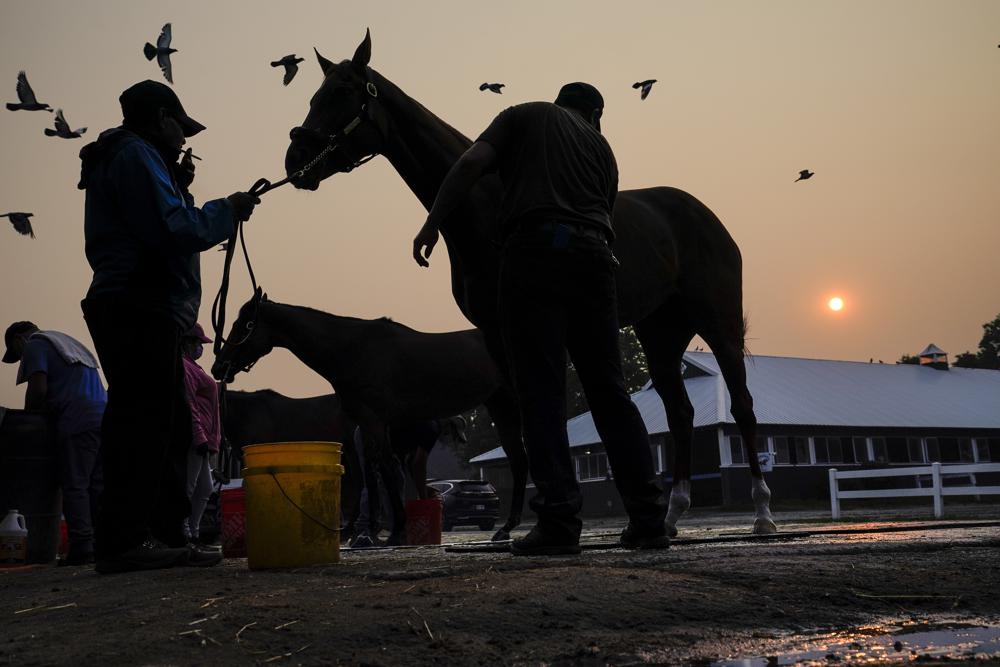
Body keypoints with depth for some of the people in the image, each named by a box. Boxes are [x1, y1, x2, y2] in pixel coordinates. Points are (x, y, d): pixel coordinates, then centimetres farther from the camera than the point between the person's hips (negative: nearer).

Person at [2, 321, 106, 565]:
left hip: (78, 422, -8)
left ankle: (82, 546, -12)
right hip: (103, 417, 8)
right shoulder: (69, 344, 33)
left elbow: (38, 389, -6)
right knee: (97, 485, 6)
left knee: (74, 485, -7)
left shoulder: (35, 346, 7)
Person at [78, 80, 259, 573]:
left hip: (142, 313, 11)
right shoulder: (136, 154, -7)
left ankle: (165, 535, 15)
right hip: (140, 310, -11)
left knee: (168, 427, 12)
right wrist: (228, 210, -6)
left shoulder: (124, 157, 25)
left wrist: (177, 188, 15)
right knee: (140, 422, -12)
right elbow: (174, 231, -18)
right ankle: (124, 542, -11)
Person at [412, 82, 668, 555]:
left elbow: (471, 164, 3)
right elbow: (604, 211, 18)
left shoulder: (523, 115, 19)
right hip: (593, 254, 3)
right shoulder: (600, 145, 28)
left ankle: (559, 520, -9)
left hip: (534, 247, -3)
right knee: (608, 389, 7)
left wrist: (432, 224, 2)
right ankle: (648, 518, 6)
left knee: (541, 389, -4)